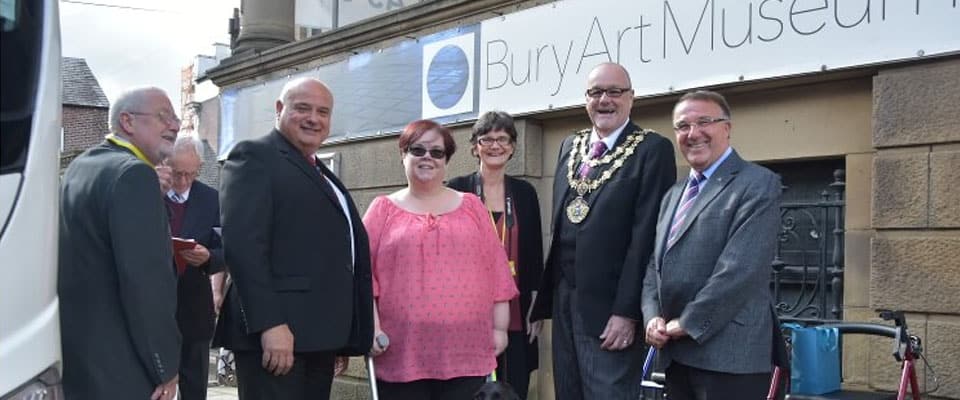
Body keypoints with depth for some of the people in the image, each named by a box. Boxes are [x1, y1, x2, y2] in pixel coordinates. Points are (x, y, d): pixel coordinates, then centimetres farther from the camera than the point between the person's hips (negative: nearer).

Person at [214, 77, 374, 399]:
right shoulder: (255, 156, -3)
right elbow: (242, 244, -16)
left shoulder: (323, 175, 23)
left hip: (319, 334, 9)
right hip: (277, 331, -8)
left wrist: (342, 338, 16)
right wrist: (269, 324, -24)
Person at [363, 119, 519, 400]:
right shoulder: (383, 209, 9)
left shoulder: (471, 206, 13)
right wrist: (371, 327, -7)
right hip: (401, 354, -1)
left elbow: (494, 269, 10)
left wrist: (499, 327, 5)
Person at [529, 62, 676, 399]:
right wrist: (549, 293, 10)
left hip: (610, 307, -6)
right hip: (564, 301, 7)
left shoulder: (652, 149, -7)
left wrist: (627, 311, -18)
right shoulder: (570, 146, 14)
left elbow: (647, 235, -13)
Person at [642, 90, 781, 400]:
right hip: (676, 355, 7)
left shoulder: (757, 184, -6)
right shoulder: (674, 195, 20)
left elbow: (742, 268, -16)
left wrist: (687, 324, -14)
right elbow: (655, 264, 17)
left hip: (729, 355, -7)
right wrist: (653, 316, -1)